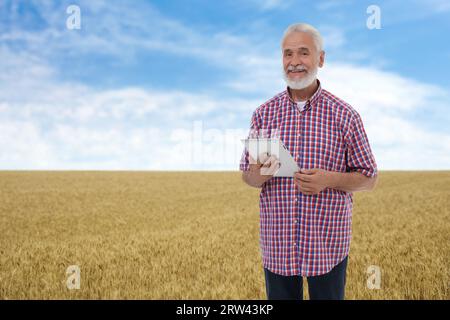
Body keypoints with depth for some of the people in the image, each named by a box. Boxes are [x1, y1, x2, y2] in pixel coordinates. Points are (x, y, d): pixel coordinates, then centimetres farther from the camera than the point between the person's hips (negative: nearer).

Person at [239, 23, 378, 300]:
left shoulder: (344, 115, -4)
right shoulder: (264, 113, 3)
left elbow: (369, 179, 1)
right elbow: (247, 176, 8)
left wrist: (329, 180, -18)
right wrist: (259, 173, -15)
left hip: (328, 245, -2)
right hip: (277, 245, 2)